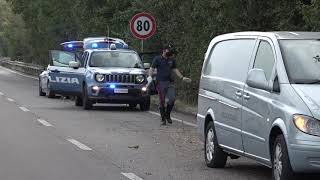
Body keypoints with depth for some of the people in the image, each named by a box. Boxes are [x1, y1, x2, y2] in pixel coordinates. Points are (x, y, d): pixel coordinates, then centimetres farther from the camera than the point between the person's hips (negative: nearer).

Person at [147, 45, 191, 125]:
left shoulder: (172, 60, 15)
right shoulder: (157, 59, 4)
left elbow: (175, 70, 22)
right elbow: (152, 68, 0)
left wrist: (182, 78, 18)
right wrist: (150, 76, -18)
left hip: (170, 82, 3)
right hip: (161, 82, -3)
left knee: (172, 99, -9)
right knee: (162, 101, -1)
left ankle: (167, 115, 12)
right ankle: (163, 119, 7)